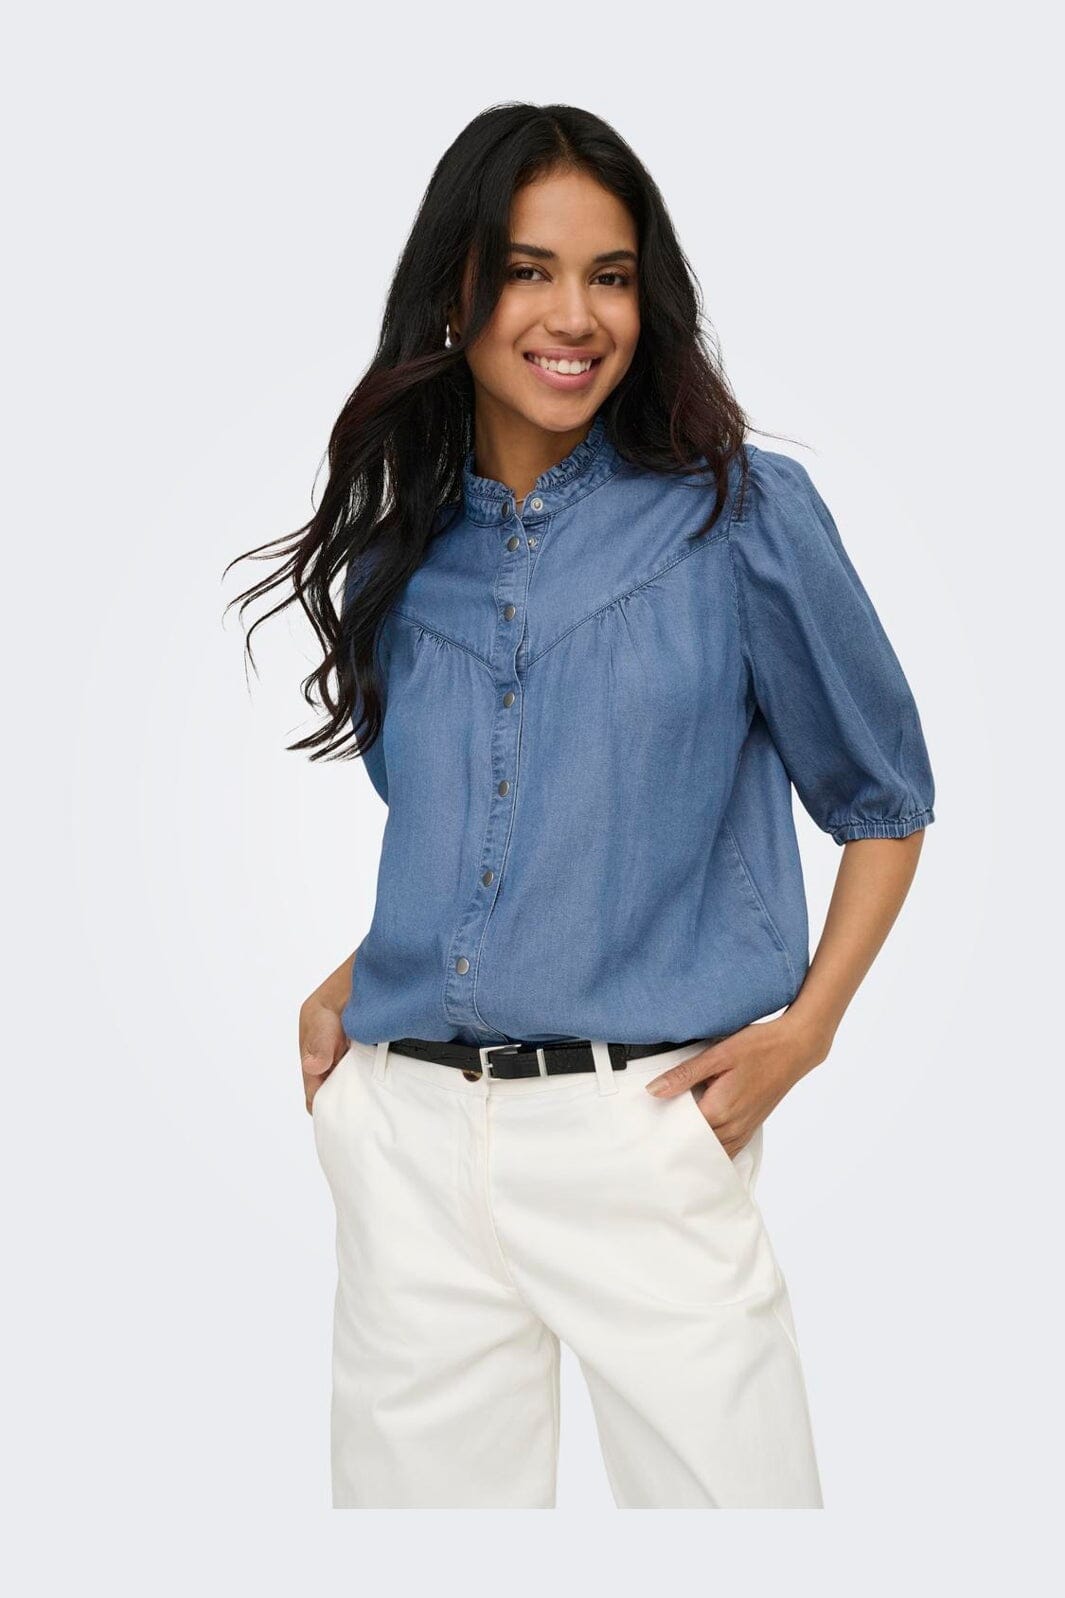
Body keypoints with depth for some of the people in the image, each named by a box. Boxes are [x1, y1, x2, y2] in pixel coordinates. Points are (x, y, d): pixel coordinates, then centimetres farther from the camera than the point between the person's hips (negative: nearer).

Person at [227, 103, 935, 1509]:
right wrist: (348, 986, 8)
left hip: (643, 1128, -3)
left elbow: (884, 800, 5)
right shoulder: (402, 549, 10)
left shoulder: (744, 514, -2)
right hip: (407, 1138, 4)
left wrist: (802, 1031, -7)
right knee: (421, 1490, 11)